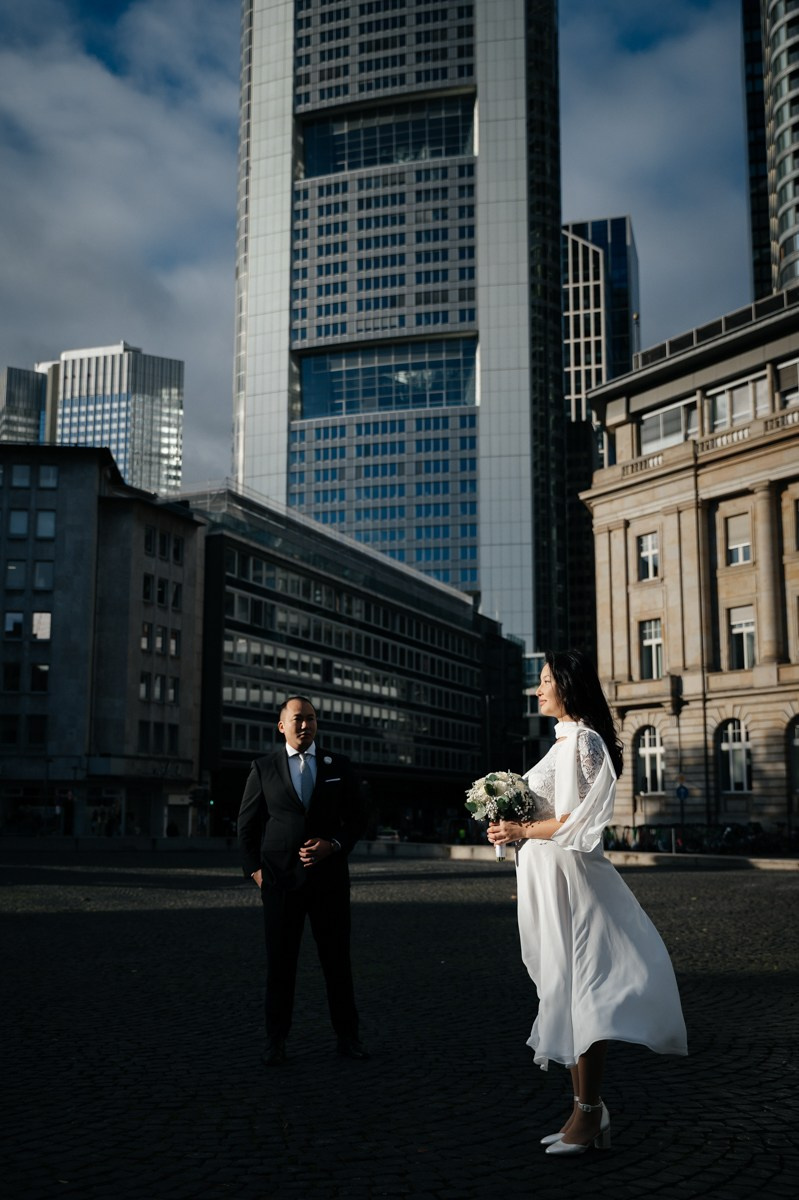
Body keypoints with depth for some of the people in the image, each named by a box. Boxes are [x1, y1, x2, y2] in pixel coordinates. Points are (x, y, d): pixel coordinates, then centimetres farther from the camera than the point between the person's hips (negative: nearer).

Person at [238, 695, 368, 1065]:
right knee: (280, 961, 5)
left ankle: (347, 1036, 17)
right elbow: (247, 823, 6)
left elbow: (355, 818, 8)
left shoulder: (338, 766, 6)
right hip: (281, 879, -1)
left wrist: (333, 845, -9)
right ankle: (276, 1041, 14)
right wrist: (253, 868, -2)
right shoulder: (263, 768, 3)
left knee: (337, 959, 6)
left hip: (329, 877, 1)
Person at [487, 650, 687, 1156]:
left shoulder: (580, 740, -13)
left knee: (576, 988, -4)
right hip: (548, 875, 10)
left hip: (565, 873, -10)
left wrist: (520, 831, -9)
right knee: (567, 991, 13)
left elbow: (572, 821, -19)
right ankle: (589, 1109, 22)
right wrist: (519, 829, 8)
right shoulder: (567, 740, 17)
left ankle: (588, 1115, 3)